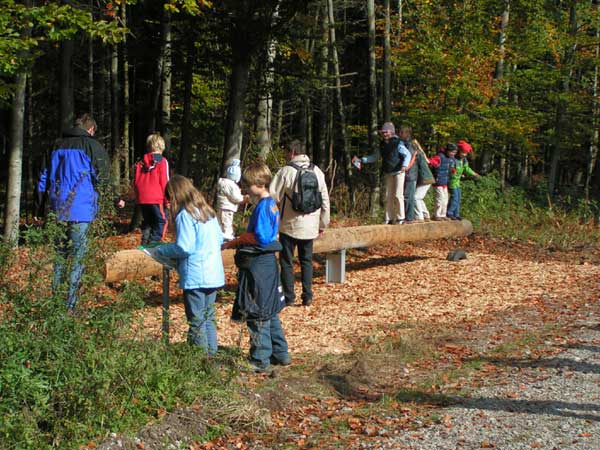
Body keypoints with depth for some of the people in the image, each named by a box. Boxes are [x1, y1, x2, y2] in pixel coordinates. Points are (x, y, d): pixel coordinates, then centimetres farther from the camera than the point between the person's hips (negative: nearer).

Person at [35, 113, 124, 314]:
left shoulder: (58, 147, 16)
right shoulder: (92, 146, -2)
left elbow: (44, 180, 17)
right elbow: (102, 179, -7)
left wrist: (39, 210, 21)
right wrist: (116, 199, 7)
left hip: (57, 212, 5)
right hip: (80, 211, -5)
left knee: (59, 256, 14)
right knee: (77, 259, -3)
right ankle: (69, 308, -6)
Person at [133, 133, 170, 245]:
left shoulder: (141, 162, 10)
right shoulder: (162, 161, -6)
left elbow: (136, 181, 13)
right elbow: (164, 182, -8)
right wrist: (167, 199, -3)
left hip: (142, 199, 6)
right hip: (157, 199, -6)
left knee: (147, 222, 19)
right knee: (161, 221, 0)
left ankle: (144, 243, 14)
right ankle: (154, 243, -12)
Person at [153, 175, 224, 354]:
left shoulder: (185, 215, -14)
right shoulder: (208, 211, 11)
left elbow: (184, 248, -18)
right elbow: (219, 239, 17)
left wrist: (160, 250, -6)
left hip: (195, 278, -8)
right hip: (214, 275, 8)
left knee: (196, 321, -1)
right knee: (209, 318, 16)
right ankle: (211, 354, 20)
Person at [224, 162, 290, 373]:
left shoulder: (263, 207, -18)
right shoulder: (272, 204, 11)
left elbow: (259, 238, -23)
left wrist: (235, 242, -13)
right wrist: (239, 241, 8)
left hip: (258, 266, -10)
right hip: (267, 262, 10)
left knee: (257, 315, -2)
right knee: (269, 312, 18)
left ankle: (260, 360, 5)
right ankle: (280, 353, 26)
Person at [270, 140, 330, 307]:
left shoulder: (286, 171, -12)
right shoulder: (317, 172, 3)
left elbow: (272, 196, -14)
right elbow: (325, 201, 7)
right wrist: (323, 224, 15)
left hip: (290, 225, -4)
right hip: (310, 226, 4)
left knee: (287, 261, 6)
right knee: (306, 260, 15)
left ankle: (288, 297, 6)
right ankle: (307, 296, 11)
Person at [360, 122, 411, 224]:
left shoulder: (398, 143, -12)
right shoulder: (382, 145, 8)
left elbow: (407, 155, -14)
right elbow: (375, 157, 18)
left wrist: (404, 165, -31)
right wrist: (362, 160, 8)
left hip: (398, 172, -7)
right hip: (388, 173, 7)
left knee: (398, 195, -9)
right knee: (388, 196, 6)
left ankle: (400, 218, -1)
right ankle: (389, 219, 10)